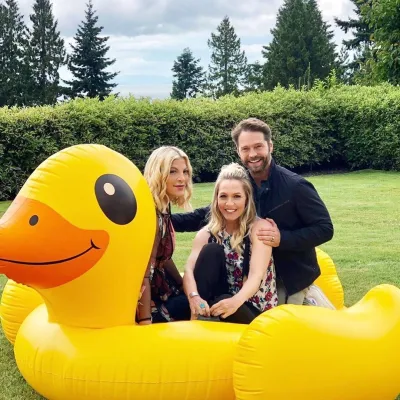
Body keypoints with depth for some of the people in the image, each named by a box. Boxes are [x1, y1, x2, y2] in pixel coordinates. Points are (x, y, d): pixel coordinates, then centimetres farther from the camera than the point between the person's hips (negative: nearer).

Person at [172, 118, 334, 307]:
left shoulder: (295, 185, -15)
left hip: (294, 281, -3)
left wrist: (283, 238, -27)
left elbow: (325, 228, -14)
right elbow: (206, 215, 8)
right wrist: (167, 219, -6)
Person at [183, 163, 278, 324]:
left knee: (223, 301, -38)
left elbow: (256, 275, -23)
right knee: (212, 250, -19)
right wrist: (194, 297, -38)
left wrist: (236, 301, -44)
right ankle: (197, 321, -22)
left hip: (254, 311, -4)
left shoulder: (259, 227, -10)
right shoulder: (207, 233, 0)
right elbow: (189, 270, -15)